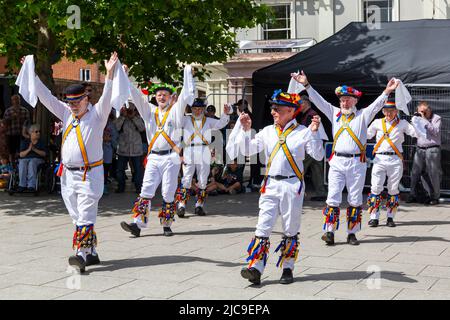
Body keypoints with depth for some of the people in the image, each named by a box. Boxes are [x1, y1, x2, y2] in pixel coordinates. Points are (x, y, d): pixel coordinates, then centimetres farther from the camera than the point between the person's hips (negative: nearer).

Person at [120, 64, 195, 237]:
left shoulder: (175, 111, 8)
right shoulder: (149, 111, 16)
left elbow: (187, 94, 0)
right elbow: (135, 95, 16)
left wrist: (188, 72, -1)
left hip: (171, 158, -2)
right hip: (153, 158, 2)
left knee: (168, 193, 1)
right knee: (146, 191, -6)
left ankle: (166, 225, 9)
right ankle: (138, 224, -11)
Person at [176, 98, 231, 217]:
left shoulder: (208, 121, 16)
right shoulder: (186, 120, 15)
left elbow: (220, 124, 3)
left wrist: (226, 113, -16)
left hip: (204, 153, 2)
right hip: (189, 152, -2)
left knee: (203, 181, 4)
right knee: (186, 179, -7)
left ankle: (199, 206, 13)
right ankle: (181, 206, -7)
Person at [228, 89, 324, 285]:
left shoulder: (303, 132, 0)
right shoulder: (267, 132, 12)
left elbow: (318, 156, -5)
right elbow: (247, 150, 10)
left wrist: (314, 133, -15)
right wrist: (245, 130, -2)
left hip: (292, 185, -3)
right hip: (270, 185, 3)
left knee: (290, 230, 7)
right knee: (263, 227, -5)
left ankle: (287, 269, 17)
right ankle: (255, 269, -9)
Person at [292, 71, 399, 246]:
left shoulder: (363, 115, 6)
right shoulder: (335, 113, 12)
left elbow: (377, 105, -7)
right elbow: (319, 101, 7)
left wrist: (387, 91, -24)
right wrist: (306, 85, -1)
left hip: (357, 162, -1)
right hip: (337, 161, 1)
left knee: (355, 200, 6)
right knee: (333, 198, -4)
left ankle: (352, 233, 13)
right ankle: (329, 232, -2)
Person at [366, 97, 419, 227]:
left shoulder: (403, 124, 8)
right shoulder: (377, 123, 13)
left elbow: (417, 133, 1)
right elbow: (365, 135, 20)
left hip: (395, 159, -1)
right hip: (379, 159, 1)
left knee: (393, 189, 5)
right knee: (376, 187, -6)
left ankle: (390, 217, 15)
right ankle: (374, 217, 1)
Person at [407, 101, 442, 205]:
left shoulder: (436, 118, 1)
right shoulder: (418, 118, 13)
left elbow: (435, 131, -13)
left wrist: (425, 120, -15)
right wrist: (415, 118, -5)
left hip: (432, 149, -4)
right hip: (420, 149, 4)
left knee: (433, 174, -2)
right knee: (415, 173, 2)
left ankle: (435, 197, 7)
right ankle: (413, 195, 10)